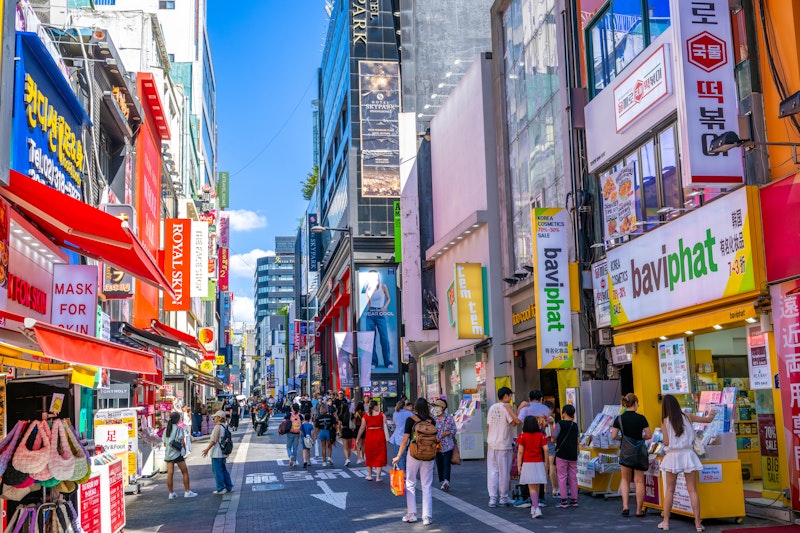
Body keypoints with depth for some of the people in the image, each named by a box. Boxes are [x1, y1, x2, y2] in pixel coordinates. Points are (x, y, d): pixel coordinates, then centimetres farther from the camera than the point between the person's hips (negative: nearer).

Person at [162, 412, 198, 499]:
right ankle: (187, 492, 3)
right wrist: (185, 450, 5)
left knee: (170, 474, 5)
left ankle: (171, 493, 8)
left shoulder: (166, 430, 10)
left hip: (168, 454, 6)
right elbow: (182, 442, -8)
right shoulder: (179, 429, -7)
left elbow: (164, 443, 12)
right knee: (185, 472, 3)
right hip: (177, 453, -6)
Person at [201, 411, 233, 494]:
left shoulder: (217, 427, -17)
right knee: (224, 470, 17)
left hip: (217, 453, -9)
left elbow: (213, 441, -18)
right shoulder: (225, 427, 9)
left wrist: (207, 449, -10)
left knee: (217, 471, 0)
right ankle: (229, 487, 20)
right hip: (223, 453, 9)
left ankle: (220, 489, 4)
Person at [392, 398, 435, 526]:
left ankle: (411, 515, 11)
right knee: (427, 486, 7)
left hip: (413, 454, -2)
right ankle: (427, 516, 5)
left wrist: (398, 456, -2)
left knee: (410, 484, 11)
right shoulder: (431, 420, 0)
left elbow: (405, 440, -9)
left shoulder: (411, 419, -6)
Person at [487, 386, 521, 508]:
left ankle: (492, 498, 2)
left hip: (492, 444, 5)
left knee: (492, 472, 6)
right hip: (504, 445, -5)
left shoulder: (492, 408, 11)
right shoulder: (506, 408, -8)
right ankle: (503, 498, 10)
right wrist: (509, 408, -8)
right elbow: (514, 423, -14)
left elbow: (488, 426, 13)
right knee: (504, 472, 4)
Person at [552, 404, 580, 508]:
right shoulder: (575, 425, 7)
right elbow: (578, 440, 12)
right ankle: (574, 500, 12)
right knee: (573, 477, 10)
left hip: (561, 454, -4)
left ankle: (564, 501, -4)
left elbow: (554, 438, -7)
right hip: (573, 455, 5)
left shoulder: (560, 424, -8)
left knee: (562, 477, -1)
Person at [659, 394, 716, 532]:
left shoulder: (665, 421, -4)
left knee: (669, 490, 10)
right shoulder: (688, 417, 2)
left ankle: (665, 522, 11)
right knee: (692, 490, 4)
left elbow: (666, 443, -7)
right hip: (687, 455, 1)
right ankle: (698, 523, 3)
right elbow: (707, 420, 14)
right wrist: (711, 414, 35)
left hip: (673, 456, -1)